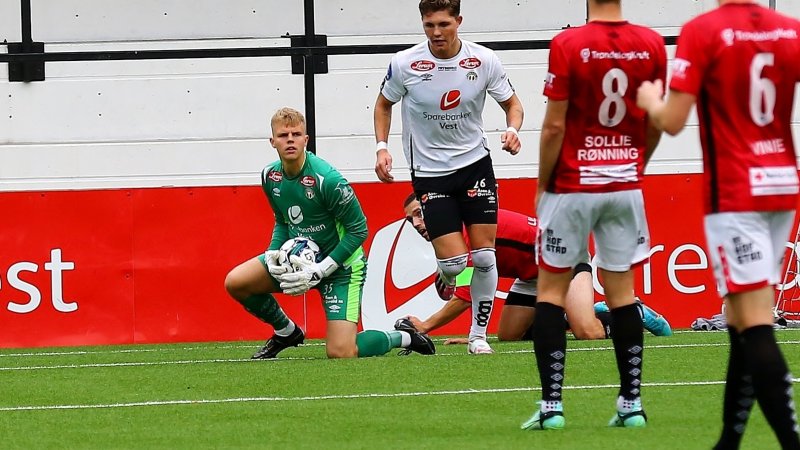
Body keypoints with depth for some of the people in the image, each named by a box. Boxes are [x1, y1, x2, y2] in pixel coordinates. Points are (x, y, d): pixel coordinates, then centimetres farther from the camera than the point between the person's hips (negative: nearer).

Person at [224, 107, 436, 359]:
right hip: (299, 258, 7)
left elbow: (358, 230, -18)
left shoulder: (326, 179, -25)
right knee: (235, 282, -9)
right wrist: (272, 253, -7)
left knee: (340, 353, -18)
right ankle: (286, 332, 16)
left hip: (339, 264, -7)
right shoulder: (270, 176, -4)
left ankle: (404, 338, 11)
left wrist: (319, 271, -21)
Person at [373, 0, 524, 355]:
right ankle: (445, 279, 29)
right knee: (454, 261, -10)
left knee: (484, 255, -4)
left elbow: (512, 103, 7)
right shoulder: (404, 64, -10)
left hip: (475, 163, 1)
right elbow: (384, 103, 10)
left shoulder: (484, 61, -8)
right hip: (429, 172, -1)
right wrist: (382, 147, -2)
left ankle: (478, 333, 12)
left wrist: (512, 129, -14)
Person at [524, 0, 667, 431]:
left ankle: (551, 405, 0)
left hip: (573, 185, -3)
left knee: (551, 289, 6)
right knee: (621, 290, 11)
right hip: (625, 185, 4)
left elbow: (554, 126, -12)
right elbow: (655, 124, 6)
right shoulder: (651, 45, -1)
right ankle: (631, 403, 9)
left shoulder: (567, 45, -13)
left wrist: (543, 186, 0)